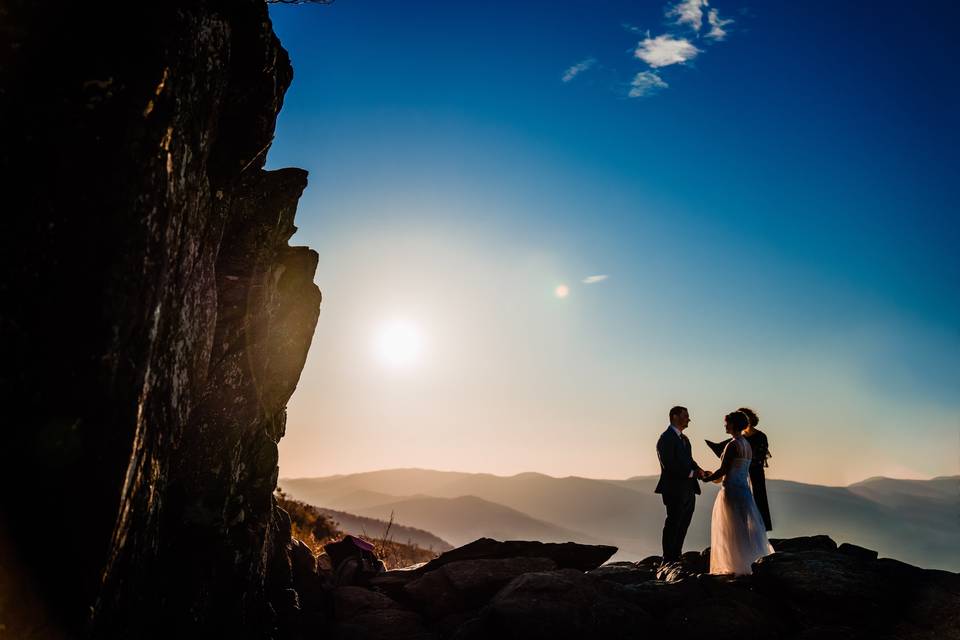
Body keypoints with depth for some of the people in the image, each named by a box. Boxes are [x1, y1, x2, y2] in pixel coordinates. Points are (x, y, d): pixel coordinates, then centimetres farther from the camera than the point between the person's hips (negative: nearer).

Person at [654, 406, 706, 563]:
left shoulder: (684, 439, 16)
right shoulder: (666, 438, -14)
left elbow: (688, 460, 17)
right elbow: (669, 465, -21)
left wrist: (698, 470, -3)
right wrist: (691, 473, -18)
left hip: (688, 490, 9)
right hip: (675, 490, -9)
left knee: (683, 524, 15)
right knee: (673, 524, 1)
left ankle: (677, 556, 26)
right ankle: (668, 559, 12)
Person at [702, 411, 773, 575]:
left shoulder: (732, 445, -17)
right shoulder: (747, 445, 10)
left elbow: (723, 470, -18)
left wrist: (706, 478, -2)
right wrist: (714, 476, 22)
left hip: (731, 491, -8)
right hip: (744, 489, 8)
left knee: (733, 530, 2)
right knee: (745, 529, 16)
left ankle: (740, 567, 8)